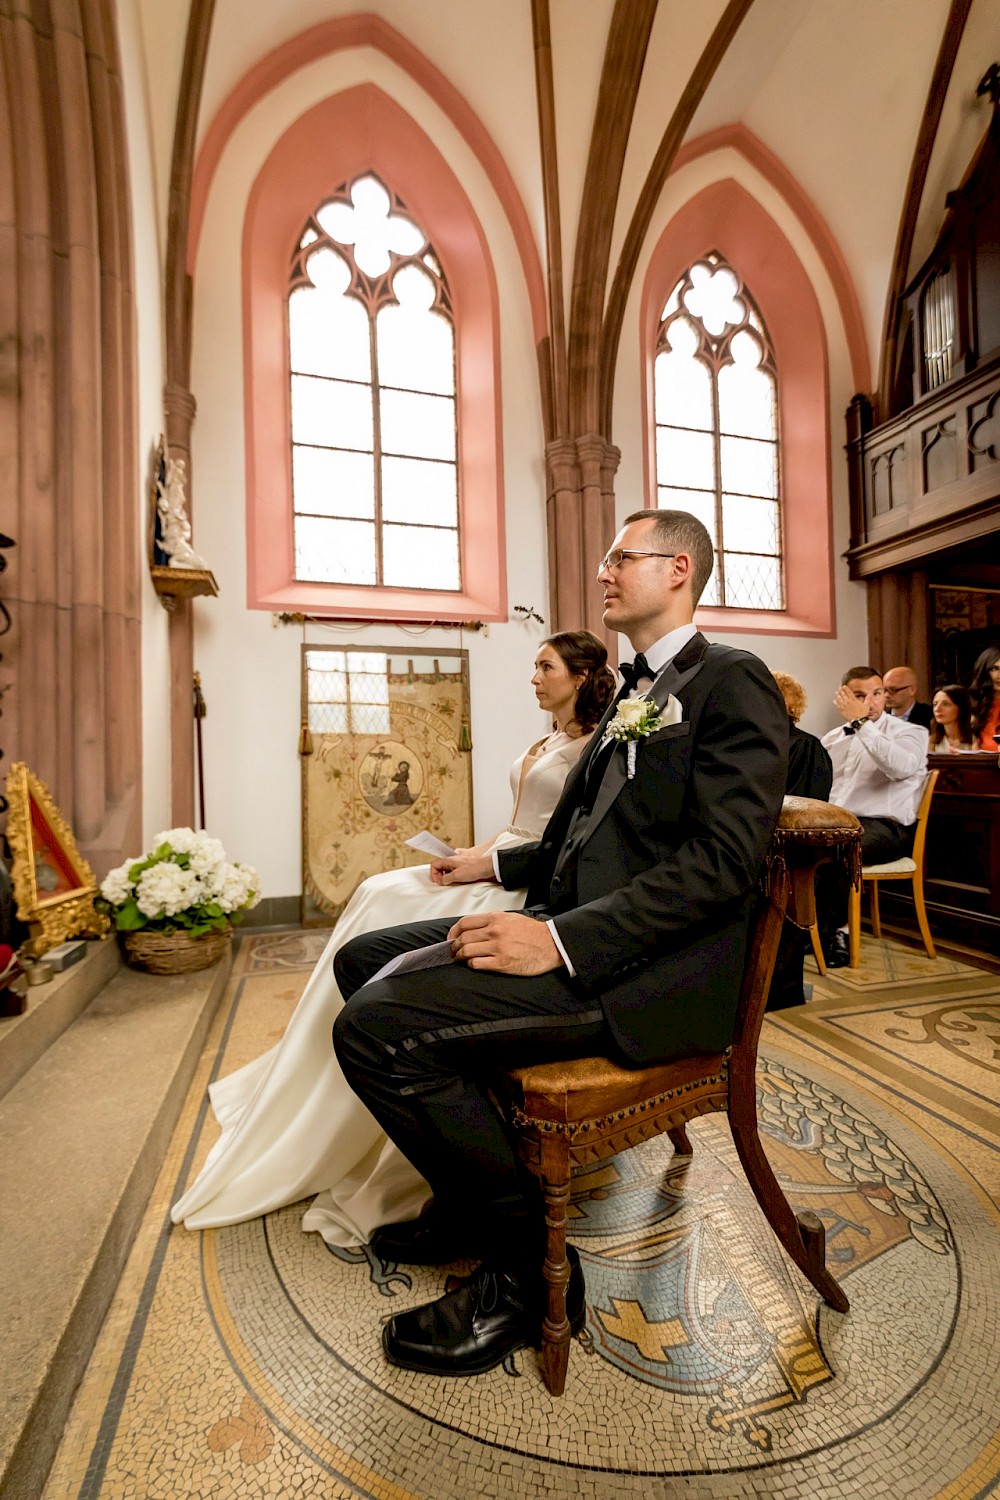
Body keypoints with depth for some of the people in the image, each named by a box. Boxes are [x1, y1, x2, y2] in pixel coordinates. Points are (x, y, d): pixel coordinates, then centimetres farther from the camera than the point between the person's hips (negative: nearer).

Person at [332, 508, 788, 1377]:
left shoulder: (733, 682, -6)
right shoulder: (637, 693, 21)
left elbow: (721, 862, -19)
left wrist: (562, 941, -24)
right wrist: (497, 866, 20)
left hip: (654, 965, -9)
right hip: (573, 925, 9)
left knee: (378, 1026, -20)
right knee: (366, 959, 9)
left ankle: (524, 1265, 4)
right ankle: (472, 1198, 22)